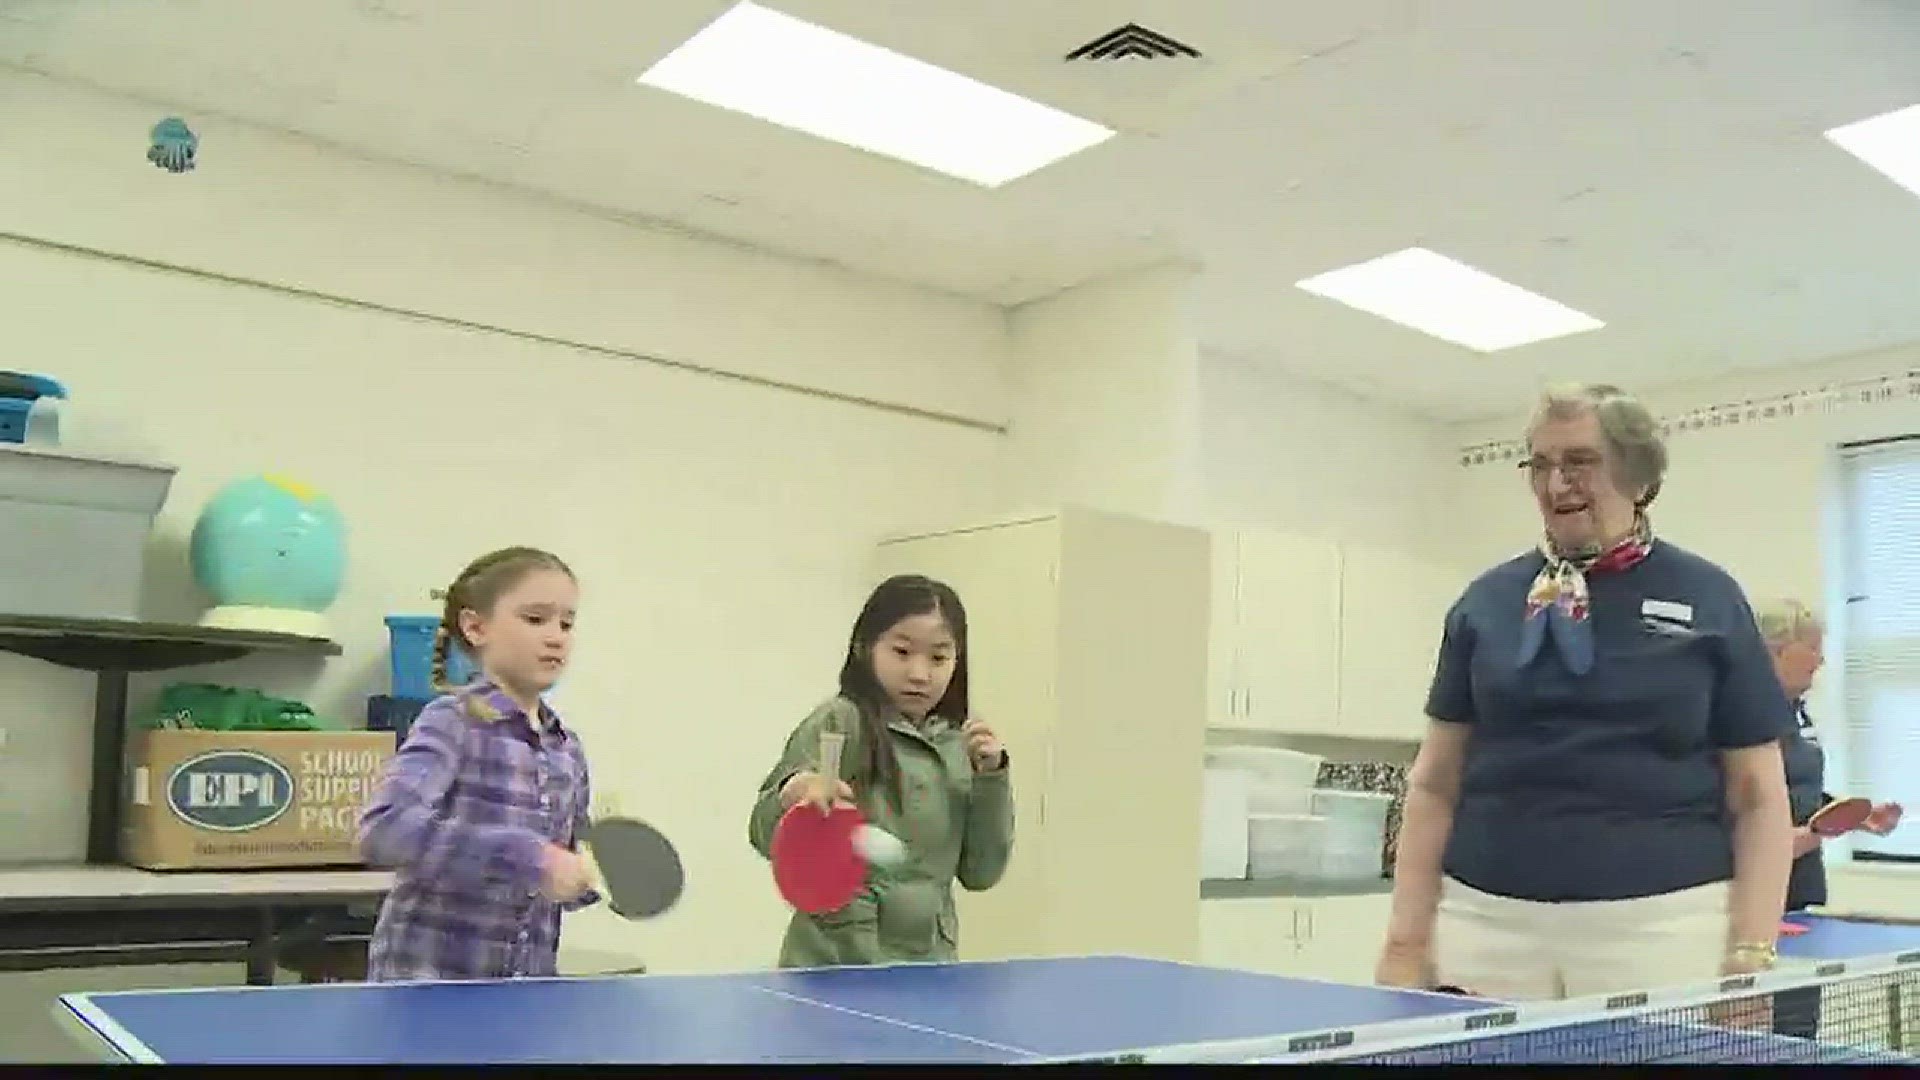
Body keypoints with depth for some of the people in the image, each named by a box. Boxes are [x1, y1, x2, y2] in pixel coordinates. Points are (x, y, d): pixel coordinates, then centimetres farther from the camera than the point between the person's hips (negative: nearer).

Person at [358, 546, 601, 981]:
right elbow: (383, 828, -28)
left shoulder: (568, 750, 7)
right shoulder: (453, 722, -11)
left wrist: (588, 875, -6)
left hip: (523, 993, 6)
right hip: (425, 982, -6)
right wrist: (527, 857, -31)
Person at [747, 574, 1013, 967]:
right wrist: (794, 793, -29)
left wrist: (991, 777, -5)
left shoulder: (959, 745, 6)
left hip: (929, 966, 4)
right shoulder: (840, 723, -8)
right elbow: (766, 837, -9)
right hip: (836, 964, -4)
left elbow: (980, 873, 6)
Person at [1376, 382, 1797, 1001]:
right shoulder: (1487, 601, 7)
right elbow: (1435, 783, 8)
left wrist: (1751, 958, -5)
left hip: (1662, 929, -1)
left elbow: (1758, 795, 4)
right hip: (1486, 925, 2)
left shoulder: (1707, 598, 3)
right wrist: (1406, 940, 2)